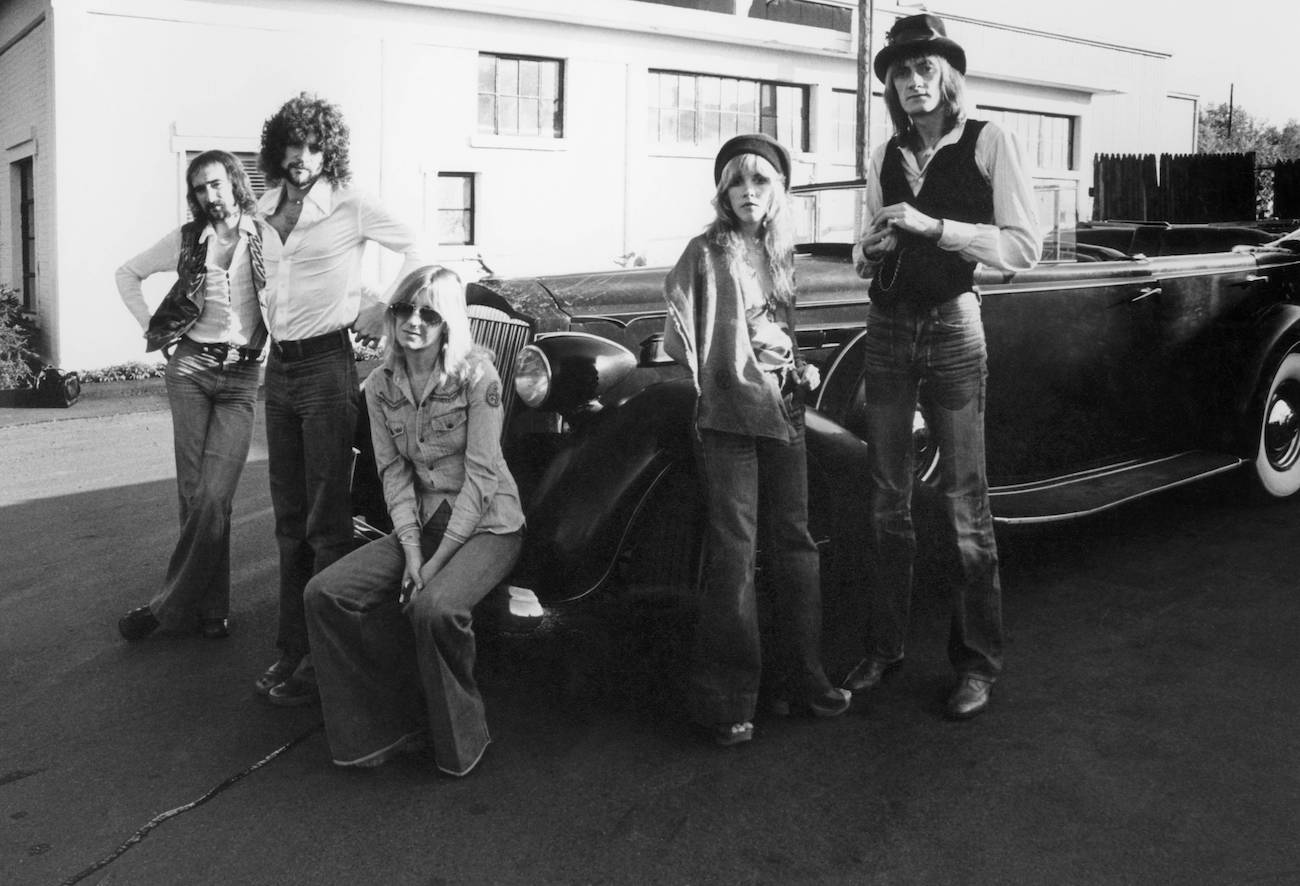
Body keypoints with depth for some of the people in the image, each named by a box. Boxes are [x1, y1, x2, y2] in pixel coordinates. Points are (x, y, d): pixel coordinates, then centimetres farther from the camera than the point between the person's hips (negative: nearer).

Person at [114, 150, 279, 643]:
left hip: (241, 377, -2)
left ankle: (168, 606, 0)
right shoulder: (187, 239, 7)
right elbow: (128, 274, 17)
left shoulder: (264, 237, 2)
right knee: (193, 492, -1)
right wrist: (150, 326, 10)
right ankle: (211, 609, 8)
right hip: (191, 366, 2)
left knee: (214, 495, -11)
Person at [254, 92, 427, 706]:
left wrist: (384, 316, -9)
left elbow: (414, 248, -7)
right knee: (289, 518, 12)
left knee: (327, 519, -4)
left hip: (326, 364, -7)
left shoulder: (349, 206, -7)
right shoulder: (265, 212, 11)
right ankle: (291, 649, 22)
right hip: (278, 367, 7)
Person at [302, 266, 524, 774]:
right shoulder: (381, 387, 3)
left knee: (434, 607, -33)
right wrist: (411, 551, -13)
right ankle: (390, 719, 2)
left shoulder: (476, 375, -13)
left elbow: (480, 477, -17)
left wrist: (436, 560, -19)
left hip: (487, 526, -6)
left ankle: (459, 744, -7)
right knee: (325, 593, -13)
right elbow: (394, 475, 1)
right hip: (422, 524, 6)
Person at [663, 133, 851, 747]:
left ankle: (799, 676, 24)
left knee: (794, 545, 11)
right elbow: (680, 336, -8)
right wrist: (692, 353, -26)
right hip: (727, 418, -6)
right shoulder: (706, 254, -5)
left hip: (784, 413, 6)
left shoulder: (781, 254, 12)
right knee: (733, 553, -6)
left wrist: (802, 370, 10)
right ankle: (726, 701, 2)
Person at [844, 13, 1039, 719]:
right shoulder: (886, 155, 12)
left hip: (952, 328, -4)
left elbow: (1024, 249, -12)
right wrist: (871, 246, -3)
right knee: (887, 500, 9)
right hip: (886, 328, 5)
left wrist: (933, 225, -19)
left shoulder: (989, 143, -3)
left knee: (964, 503, -1)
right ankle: (884, 646, 21)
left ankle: (977, 661, 13)